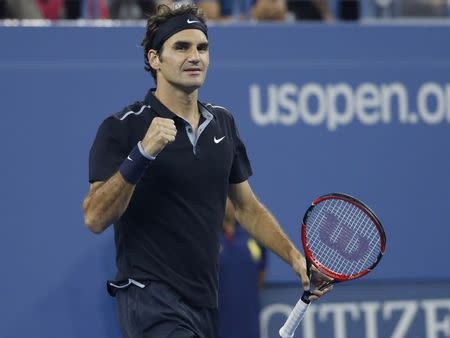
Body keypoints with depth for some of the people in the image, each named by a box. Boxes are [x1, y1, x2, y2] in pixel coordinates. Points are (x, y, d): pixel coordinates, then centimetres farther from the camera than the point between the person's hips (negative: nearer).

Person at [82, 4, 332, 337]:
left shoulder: (222, 123, 12)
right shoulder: (122, 128, -7)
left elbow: (247, 206, 22)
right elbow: (95, 219, -16)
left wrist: (295, 258, 11)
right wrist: (141, 155, -27)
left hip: (205, 303, 7)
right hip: (150, 297, -7)